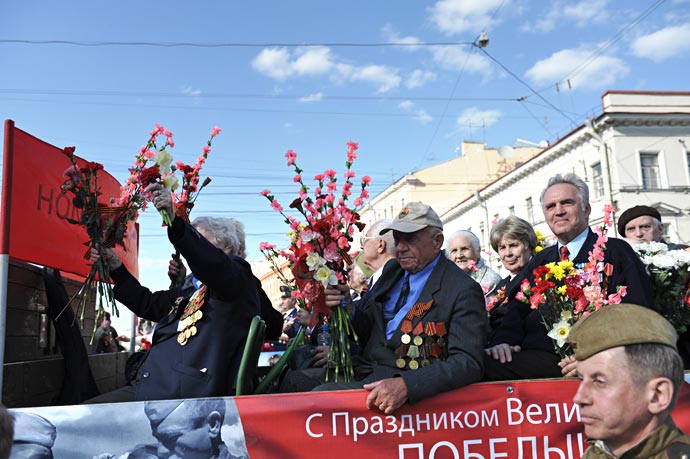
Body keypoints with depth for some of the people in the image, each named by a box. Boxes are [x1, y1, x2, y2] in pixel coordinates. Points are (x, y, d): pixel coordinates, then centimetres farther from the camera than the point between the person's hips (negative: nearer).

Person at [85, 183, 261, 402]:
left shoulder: (240, 275, -1)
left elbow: (213, 264, -23)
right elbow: (147, 303, 31)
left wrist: (175, 220, -33)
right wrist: (113, 263, 25)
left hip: (190, 392, -8)